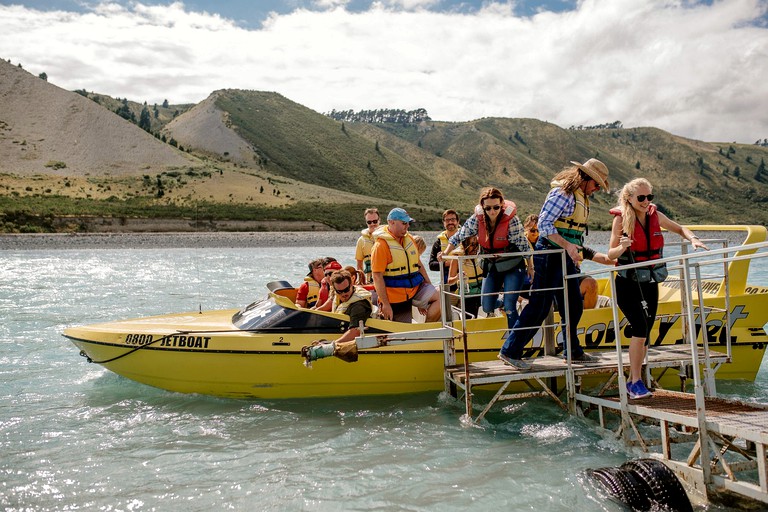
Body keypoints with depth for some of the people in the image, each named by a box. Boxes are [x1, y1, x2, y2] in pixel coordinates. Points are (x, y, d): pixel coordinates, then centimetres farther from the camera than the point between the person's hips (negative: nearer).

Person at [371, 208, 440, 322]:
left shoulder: (409, 238, 10)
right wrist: (385, 304, -20)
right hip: (395, 297, -6)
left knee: (441, 297, -13)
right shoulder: (381, 245, -14)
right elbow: (377, 276, -17)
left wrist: (429, 286, 15)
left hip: (416, 287, 6)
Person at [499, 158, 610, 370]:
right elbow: (543, 225, -22)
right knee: (539, 306, -9)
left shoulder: (581, 197, 16)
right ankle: (510, 351, -3)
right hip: (550, 255, -10)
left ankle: (573, 351, 27)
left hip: (566, 257, 10)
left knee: (574, 305, 14)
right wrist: (567, 245, -27)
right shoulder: (563, 193, -15)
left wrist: (574, 251, 19)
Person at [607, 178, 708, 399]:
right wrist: (622, 247, -32)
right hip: (628, 284, -5)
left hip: (650, 283, 5)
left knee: (644, 332, 7)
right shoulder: (621, 219, -10)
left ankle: (633, 381, 20)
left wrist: (693, 239, -2)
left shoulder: (655, 215, 2)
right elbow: (610, 255, -11)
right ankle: (636, 381, -11)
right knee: (641, 326, -20)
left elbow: (679, 229, 18)